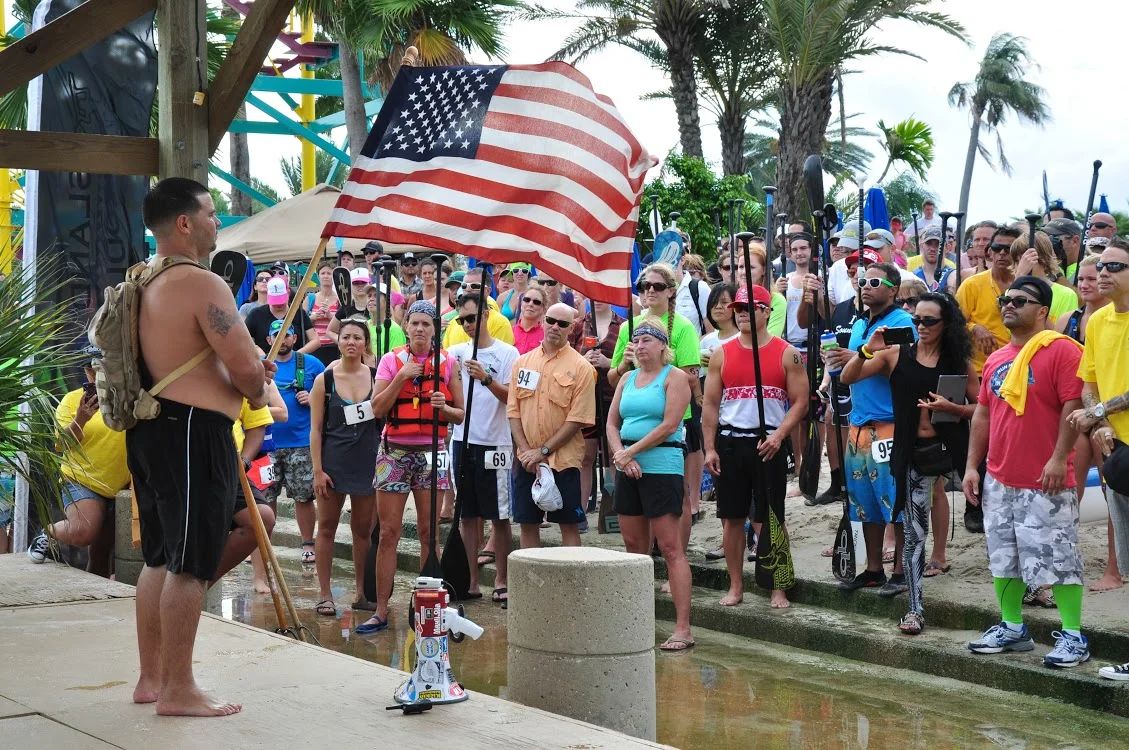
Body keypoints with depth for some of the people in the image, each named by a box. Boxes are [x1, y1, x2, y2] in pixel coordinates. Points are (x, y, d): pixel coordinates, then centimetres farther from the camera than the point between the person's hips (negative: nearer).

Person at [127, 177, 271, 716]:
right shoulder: (202, 284, -16)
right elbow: (247, 369, -18)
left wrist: (247, 368, 15)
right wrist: (258, 391, 5)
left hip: (151, 427, 10)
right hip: (193, 431, -10)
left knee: (159, 559, 16)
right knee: (189, 565, -4)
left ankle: (151, 678, 23)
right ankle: (178, 691, 1)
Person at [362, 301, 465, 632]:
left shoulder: (447, 363, 6)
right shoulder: (391, 360, 5)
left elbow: (461, 415, 8)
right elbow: (377, 409, -3)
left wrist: (444, 407, -13)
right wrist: (402, 376, -11)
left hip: (431, 452, 0)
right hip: (395, 451, 0)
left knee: (429, 532, 2)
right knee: (388, 532, -2)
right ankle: (381, 611, 1)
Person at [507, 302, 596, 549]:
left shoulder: (581, 368, -4)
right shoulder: (523, 362, 8)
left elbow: (578, 419, -9)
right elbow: (513, 410, 6)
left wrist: (543, 450, -13)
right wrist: (526, 450, -6)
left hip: (563, 460, -4)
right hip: (527, 460, 4)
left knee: (568, 524, 0)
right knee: (527, 523, 8)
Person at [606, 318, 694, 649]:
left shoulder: (674, 377, -3)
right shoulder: (627, 379, 16)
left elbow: (669, 426, -13)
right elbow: (611, 423, 13)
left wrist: (629, 451, -11)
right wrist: (620, 454, -6)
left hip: (661, 465, -7)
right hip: (627, 468, 7)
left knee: (670, 547, -9)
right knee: (634, 546, 9)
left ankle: (682, 628, -9)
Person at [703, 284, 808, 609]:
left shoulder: (787, 354, 1)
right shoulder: (721, 354, 8)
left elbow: (800, 402, -2)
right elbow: (710, 404, 7)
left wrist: (779, 435, -16)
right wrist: (709, 448, -1)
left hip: (768, 443, -3)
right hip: (729, 442, 3)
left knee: (769, 520, -3)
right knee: (732, 518, 6)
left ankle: (778, 588, 5)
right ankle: (735, 586, 15)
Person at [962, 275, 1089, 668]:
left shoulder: (1061, 350, -10)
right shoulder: (996, 359, 14)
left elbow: (1074, 406, -16)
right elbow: (982, 415, 17)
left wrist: (1059, 458, -21)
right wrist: (972, 466, 13)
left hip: (1045, 483, -8)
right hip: (999, 480, 8)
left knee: (1058, 557, -5)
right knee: (1002, 558, 13)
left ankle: (1073, 636, 4)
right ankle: (1011, 628, 26)